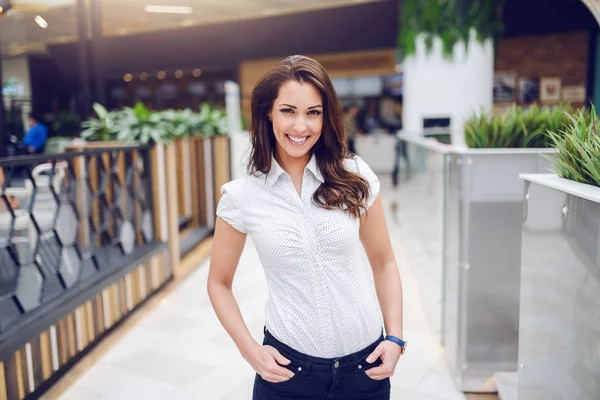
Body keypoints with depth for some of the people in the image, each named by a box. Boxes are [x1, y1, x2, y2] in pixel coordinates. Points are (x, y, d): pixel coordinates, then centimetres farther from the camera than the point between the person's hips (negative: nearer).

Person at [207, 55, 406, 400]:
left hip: (366, 362, 2)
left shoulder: (356, 177, -6)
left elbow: (384, 262, 4)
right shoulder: (242, 196, -8)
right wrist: (250, 350, -7)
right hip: (289, 365, -1)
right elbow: (219, 283, 2)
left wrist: (395, 337, -3)